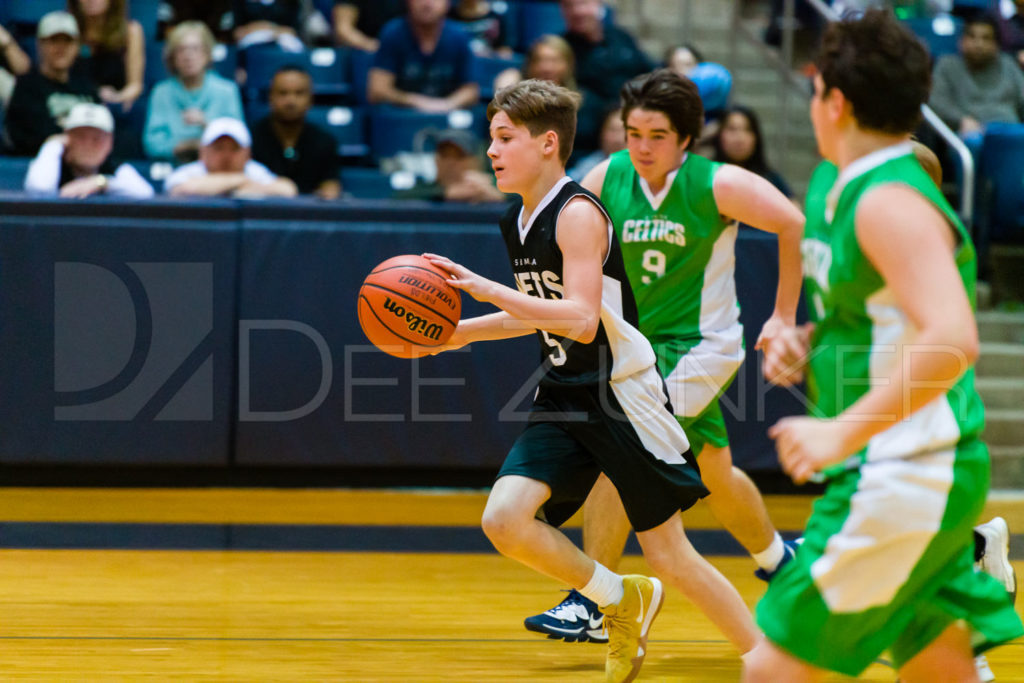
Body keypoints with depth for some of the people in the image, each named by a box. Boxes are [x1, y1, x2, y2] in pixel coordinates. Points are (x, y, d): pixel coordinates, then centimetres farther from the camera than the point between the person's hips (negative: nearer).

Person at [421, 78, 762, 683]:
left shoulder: (578, 214, -17)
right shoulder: (518, 222, 8)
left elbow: (580, 320, -27)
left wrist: (489, 290, -30)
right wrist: (463, 332, 14)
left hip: (622, 395, -7)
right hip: (562, 402, 7)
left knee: (670, 555, -2)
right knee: (505, 519, -14)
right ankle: (621, 601, 8)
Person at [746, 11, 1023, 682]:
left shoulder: (890, 202, -18)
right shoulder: (841, 187, 12)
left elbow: (953, 340, -31)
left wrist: (844, 432, -31)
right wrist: (803, 343, 9)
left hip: (908, 473, -10)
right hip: (897, 474, 10)